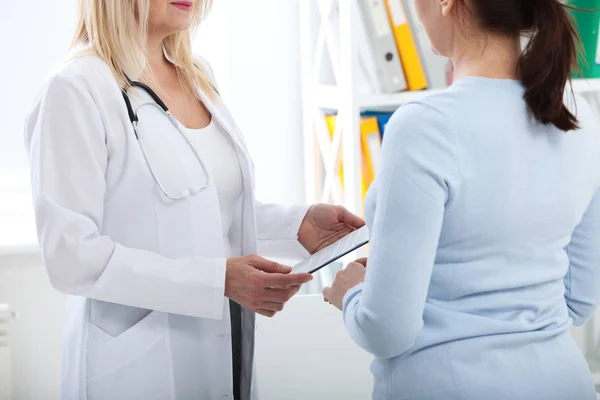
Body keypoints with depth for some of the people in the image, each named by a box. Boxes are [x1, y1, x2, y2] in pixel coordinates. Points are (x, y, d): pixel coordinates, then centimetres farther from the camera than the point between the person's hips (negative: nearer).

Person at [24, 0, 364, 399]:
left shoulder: (197, 76, 8)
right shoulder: (75, 92, -15)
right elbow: (72, 257, -19)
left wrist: (298, 225, 1)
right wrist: (218, 280, -25)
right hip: (137, 367, -7)